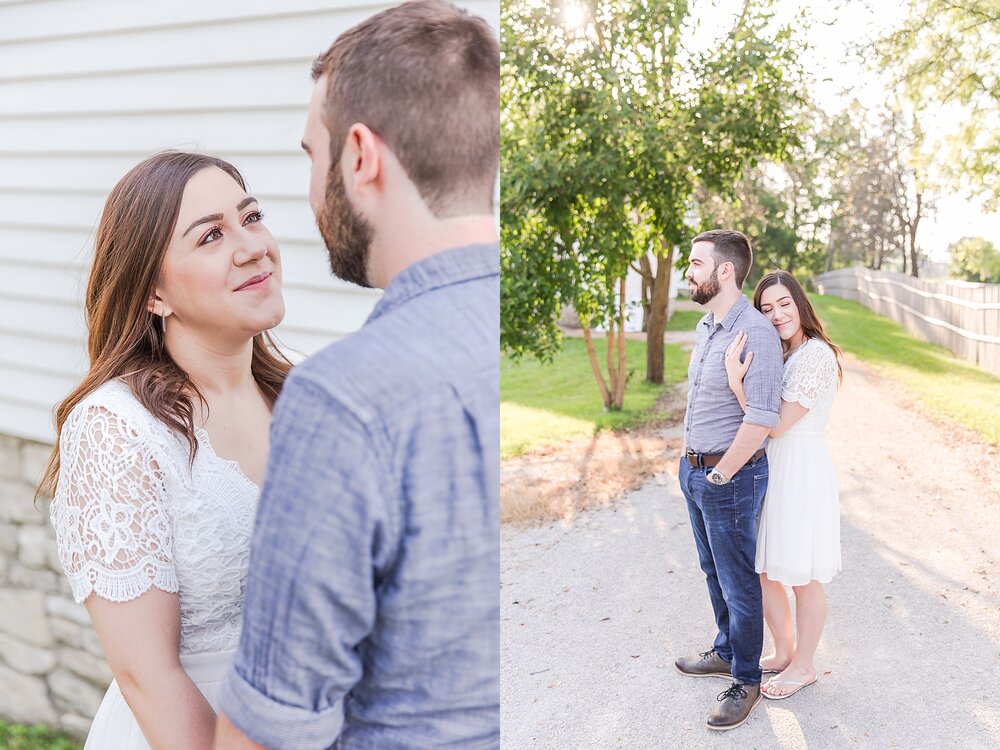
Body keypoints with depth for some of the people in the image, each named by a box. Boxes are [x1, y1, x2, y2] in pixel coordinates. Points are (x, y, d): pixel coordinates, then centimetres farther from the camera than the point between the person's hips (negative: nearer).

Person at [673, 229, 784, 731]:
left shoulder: (755, 333, -22)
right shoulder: (706, 327, 7)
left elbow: (760, 420, -27)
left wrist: (719, 475, -19)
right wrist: (692, 463, 15)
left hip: (730, 478, -9)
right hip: (694, 470, 9)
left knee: (738, 581, 5)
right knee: (714, 571, 22)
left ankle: (746, 681, 21)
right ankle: (726, 652, 41)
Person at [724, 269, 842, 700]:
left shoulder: (817, 355, -18)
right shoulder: (777, 354, 10)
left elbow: (776, 425, -21)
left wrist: (736, 381, -26)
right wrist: (737, 377, -2)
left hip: (801, 471, -9)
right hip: (769, 470, 9)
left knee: (802, 578, 7)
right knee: (762, 571, 16)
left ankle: (803, 666, 26)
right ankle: (784, 652, 35)